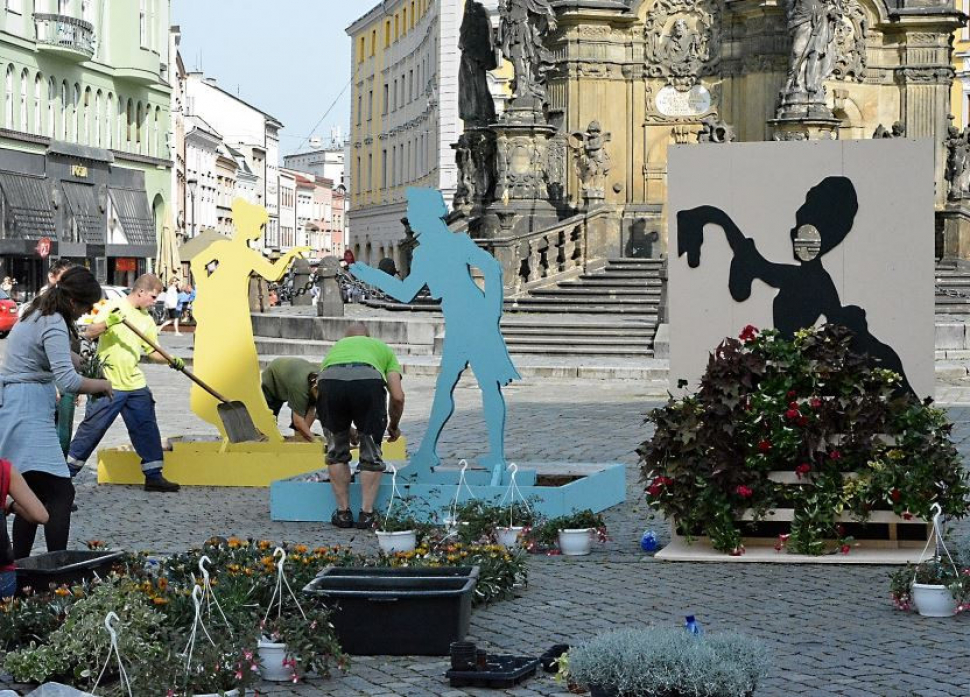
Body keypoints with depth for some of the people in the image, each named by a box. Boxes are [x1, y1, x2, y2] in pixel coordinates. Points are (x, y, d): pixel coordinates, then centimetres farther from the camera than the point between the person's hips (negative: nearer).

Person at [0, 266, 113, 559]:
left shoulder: (36, 313, 18)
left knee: (33, 495, 12)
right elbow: (68, 381, -22)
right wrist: (101, 385, -6)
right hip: (28, 410, -11)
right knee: (60, 493, -14)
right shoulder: (55, 324, -13)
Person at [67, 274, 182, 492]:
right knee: (92, 428, -2)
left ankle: (154, 476, 12)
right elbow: (90, 333, -14)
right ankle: (67, 471, 9)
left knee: (147, 429, 5)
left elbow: (152, 352, 14)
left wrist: (171, 360, -4)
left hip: (135, 384, 6)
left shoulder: (146, 319, 11)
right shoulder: (113, 307, -8)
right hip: (108, 384, -6)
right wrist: (108, 323, -32)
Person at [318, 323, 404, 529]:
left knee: (336, 451, 21)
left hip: (329, 381, 2)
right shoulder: (382, 348, 37)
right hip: (368, 380, -1)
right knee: (371, 453, 17)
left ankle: (343, 513, 24)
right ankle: (367, 514, 17)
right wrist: (394, 426, 43)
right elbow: (398, 397, 24)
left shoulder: (335, 347, 42)